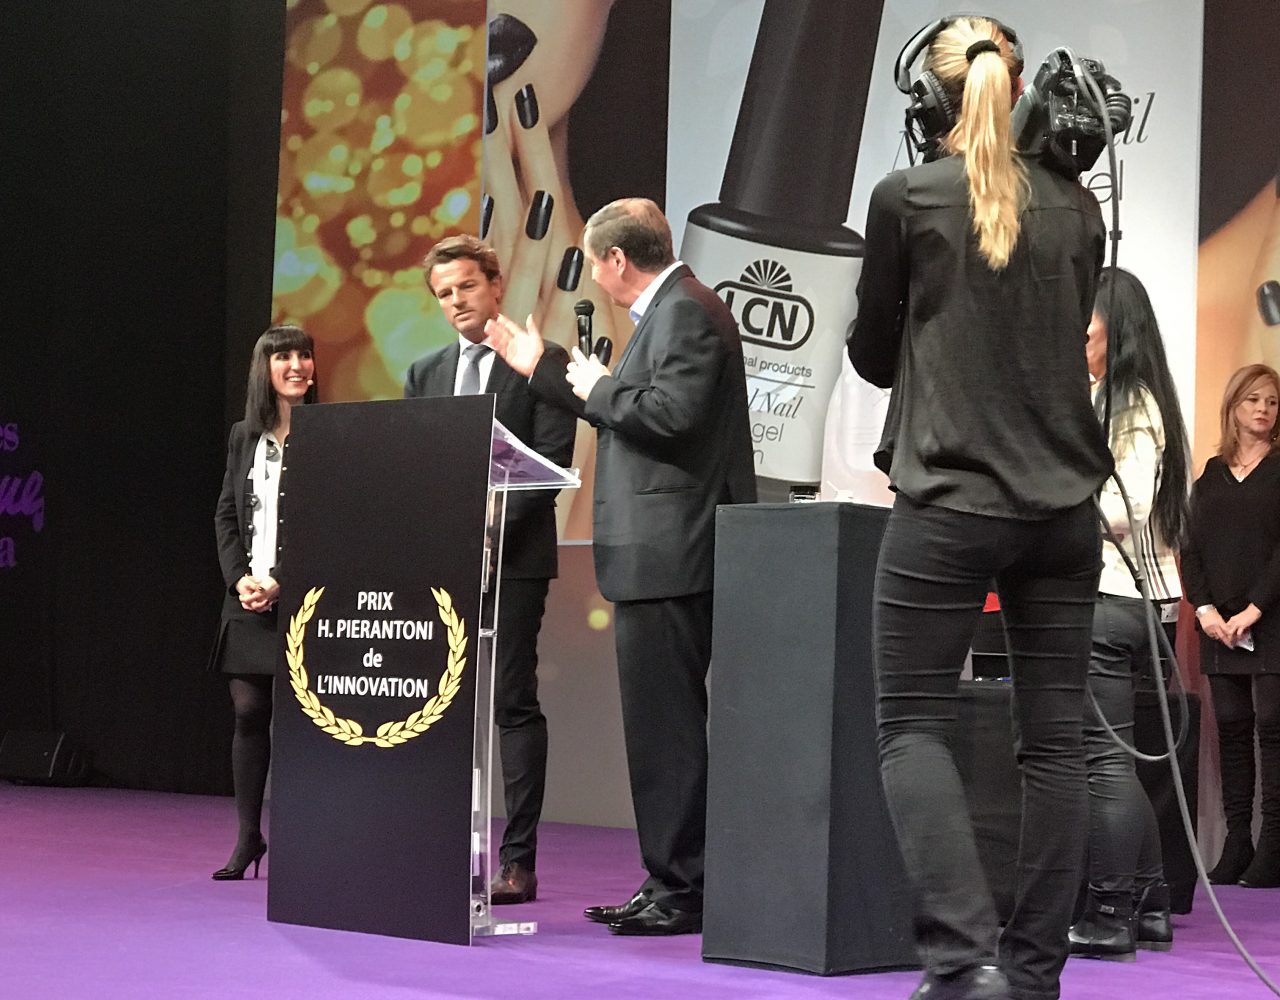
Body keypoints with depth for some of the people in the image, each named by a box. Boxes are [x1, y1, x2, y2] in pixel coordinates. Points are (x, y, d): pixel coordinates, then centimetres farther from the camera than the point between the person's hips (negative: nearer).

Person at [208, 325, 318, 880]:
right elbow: (226, 515, 13)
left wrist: (282, 582, -12)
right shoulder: (244, 436, 14)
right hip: (247, 597, 4)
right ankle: (248, 836, 13)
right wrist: (240, 578, -2)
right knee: (249, 711, 4)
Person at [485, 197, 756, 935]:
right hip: (661, 557, 11)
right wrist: (542, 368, 33)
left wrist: (600, 387, -9)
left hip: (669, 558, -11)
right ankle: (671, 886, 18)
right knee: (662, 723, 13)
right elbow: (631, 412, 29)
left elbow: (672, 411, -25)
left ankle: (682, 889, -4)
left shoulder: (686, 313, -12)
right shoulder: (672, 311, 21)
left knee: (667, 724, -8)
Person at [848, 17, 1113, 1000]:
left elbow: (872, 355, 7)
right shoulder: (1076, 208, 6)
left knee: (913, 724, 2)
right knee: (1054, 739, 8)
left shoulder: (906, 198, -5)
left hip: (950, 502, -4)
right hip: (1065, 503, 4)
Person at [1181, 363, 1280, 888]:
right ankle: (1237, 841, 6)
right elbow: (1190, 549, 8)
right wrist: (1204, 608, -6)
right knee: (1231, 729, 4)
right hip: (1218, 624, 4)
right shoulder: (1210, 476, 14)